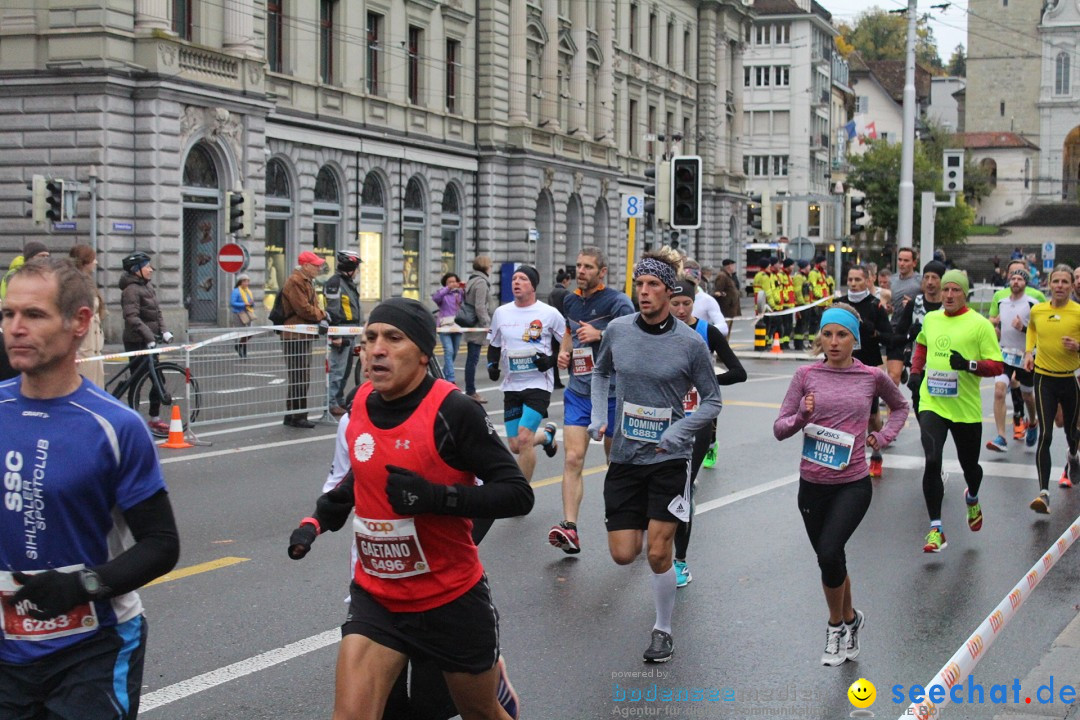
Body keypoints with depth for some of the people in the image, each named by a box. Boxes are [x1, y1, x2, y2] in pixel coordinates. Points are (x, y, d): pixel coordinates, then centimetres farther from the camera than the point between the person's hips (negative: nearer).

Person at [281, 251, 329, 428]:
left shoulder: (306, 282, 19)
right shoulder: (295, 282, -14)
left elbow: (311, 307, 16)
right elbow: (303, 309, -20)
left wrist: (321, 318, -4)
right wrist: (322, 315, -9)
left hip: (304, 337, 11)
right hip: (295, 337, -11)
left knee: (303, 378, 14)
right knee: (298, 377, -9)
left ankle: (299, 416, 20)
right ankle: (294, 416, -5)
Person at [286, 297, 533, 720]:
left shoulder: (452, 412, -19)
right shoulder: (361, 405, -1)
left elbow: (518, 495, -20)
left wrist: (436, 497, -30)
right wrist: (318, 521, 7)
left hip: (452, 601, -4)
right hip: (375, 597, 4)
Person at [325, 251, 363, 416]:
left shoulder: (349, 283, 19)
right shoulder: (335, 283, -13)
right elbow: (332, 310, -18)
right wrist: (335, 335, -21)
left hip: (350, 334, 10)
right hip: (341, 334, -10)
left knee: (346, 370, 15)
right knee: (337, 370, -9)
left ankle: (340, 400, 23)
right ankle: (332, 403, -6)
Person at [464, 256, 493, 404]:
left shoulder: (472, 281, 16)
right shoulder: (481, 282, -13)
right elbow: (480, 307, -19)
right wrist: (486, 325, -16)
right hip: (477, 326, -10)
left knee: (471, 359, 13)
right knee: (473, 359, -7)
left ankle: (470, 390, 17)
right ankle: (471, 392, -6)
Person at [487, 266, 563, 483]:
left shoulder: (549, 314, -6)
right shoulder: (501, 312, 6)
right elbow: (494, 345, 20)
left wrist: (552, 360, -13)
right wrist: (492, 364, 2)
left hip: (538, 385, -5)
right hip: (511, 385, 5)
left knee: (524, 438, -18)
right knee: (515, 446, 7)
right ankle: (546, 436, 41)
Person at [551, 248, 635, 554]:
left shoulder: (617, 301, -10)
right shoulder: (570, 301, 10)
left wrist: (600, 335, -23)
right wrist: (564, 352, 8)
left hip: (611, 393, -4)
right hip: (577, 392, 4)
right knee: (572, 459, -10)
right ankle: (570, 528, -17)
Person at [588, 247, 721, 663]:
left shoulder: (690, 343, -10)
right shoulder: (617, 331, -2)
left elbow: (712, 400, 0)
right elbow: (601, 372, 17)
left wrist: (678, 432, -14)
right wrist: (598, 416, 3)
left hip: (669, 459, -3)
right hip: (625, 457, 3)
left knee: (658, 554, -3)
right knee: (623, 554, 2)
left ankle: (663, 631, 19)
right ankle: (653, 525, 38)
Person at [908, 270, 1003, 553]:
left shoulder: (980, 324, -8)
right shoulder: (930, 319, 6)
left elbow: (997, 366, -10)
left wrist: (970, 365, -27)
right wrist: (916, 370, 14)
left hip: (966, 409, -2)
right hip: (932, 404, 2)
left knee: (969, 465, 16)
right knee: (932, 462, -16)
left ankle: (972, 500, 52)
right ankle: (935, 530, -11)